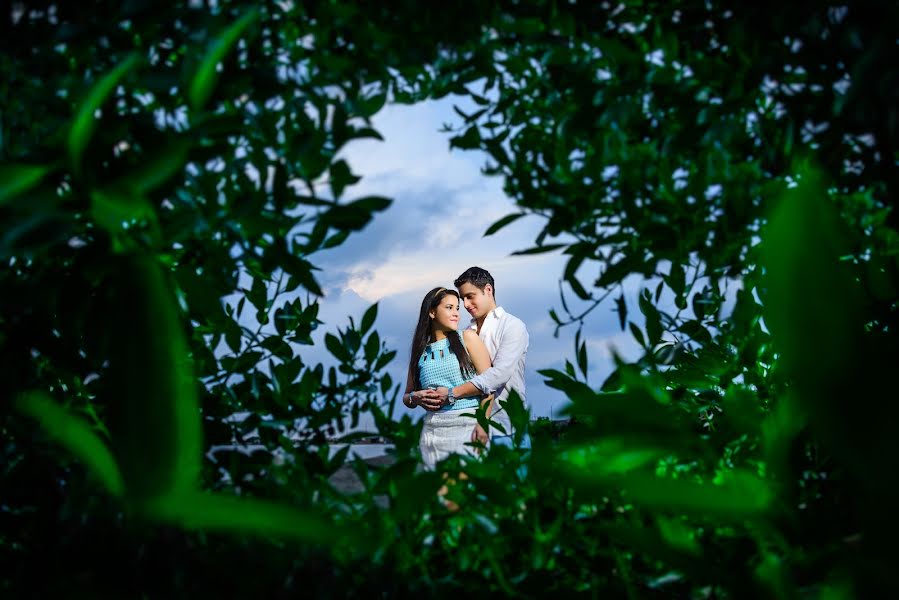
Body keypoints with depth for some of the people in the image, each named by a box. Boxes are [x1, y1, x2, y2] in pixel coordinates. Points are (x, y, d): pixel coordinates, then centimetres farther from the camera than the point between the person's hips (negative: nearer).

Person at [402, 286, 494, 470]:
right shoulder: (421, 351, 13)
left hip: (467, 426, -3)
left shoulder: (467, 338, 4)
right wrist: (415, 398, -3)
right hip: (433, 428, 3)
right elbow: (407, 396, 21)